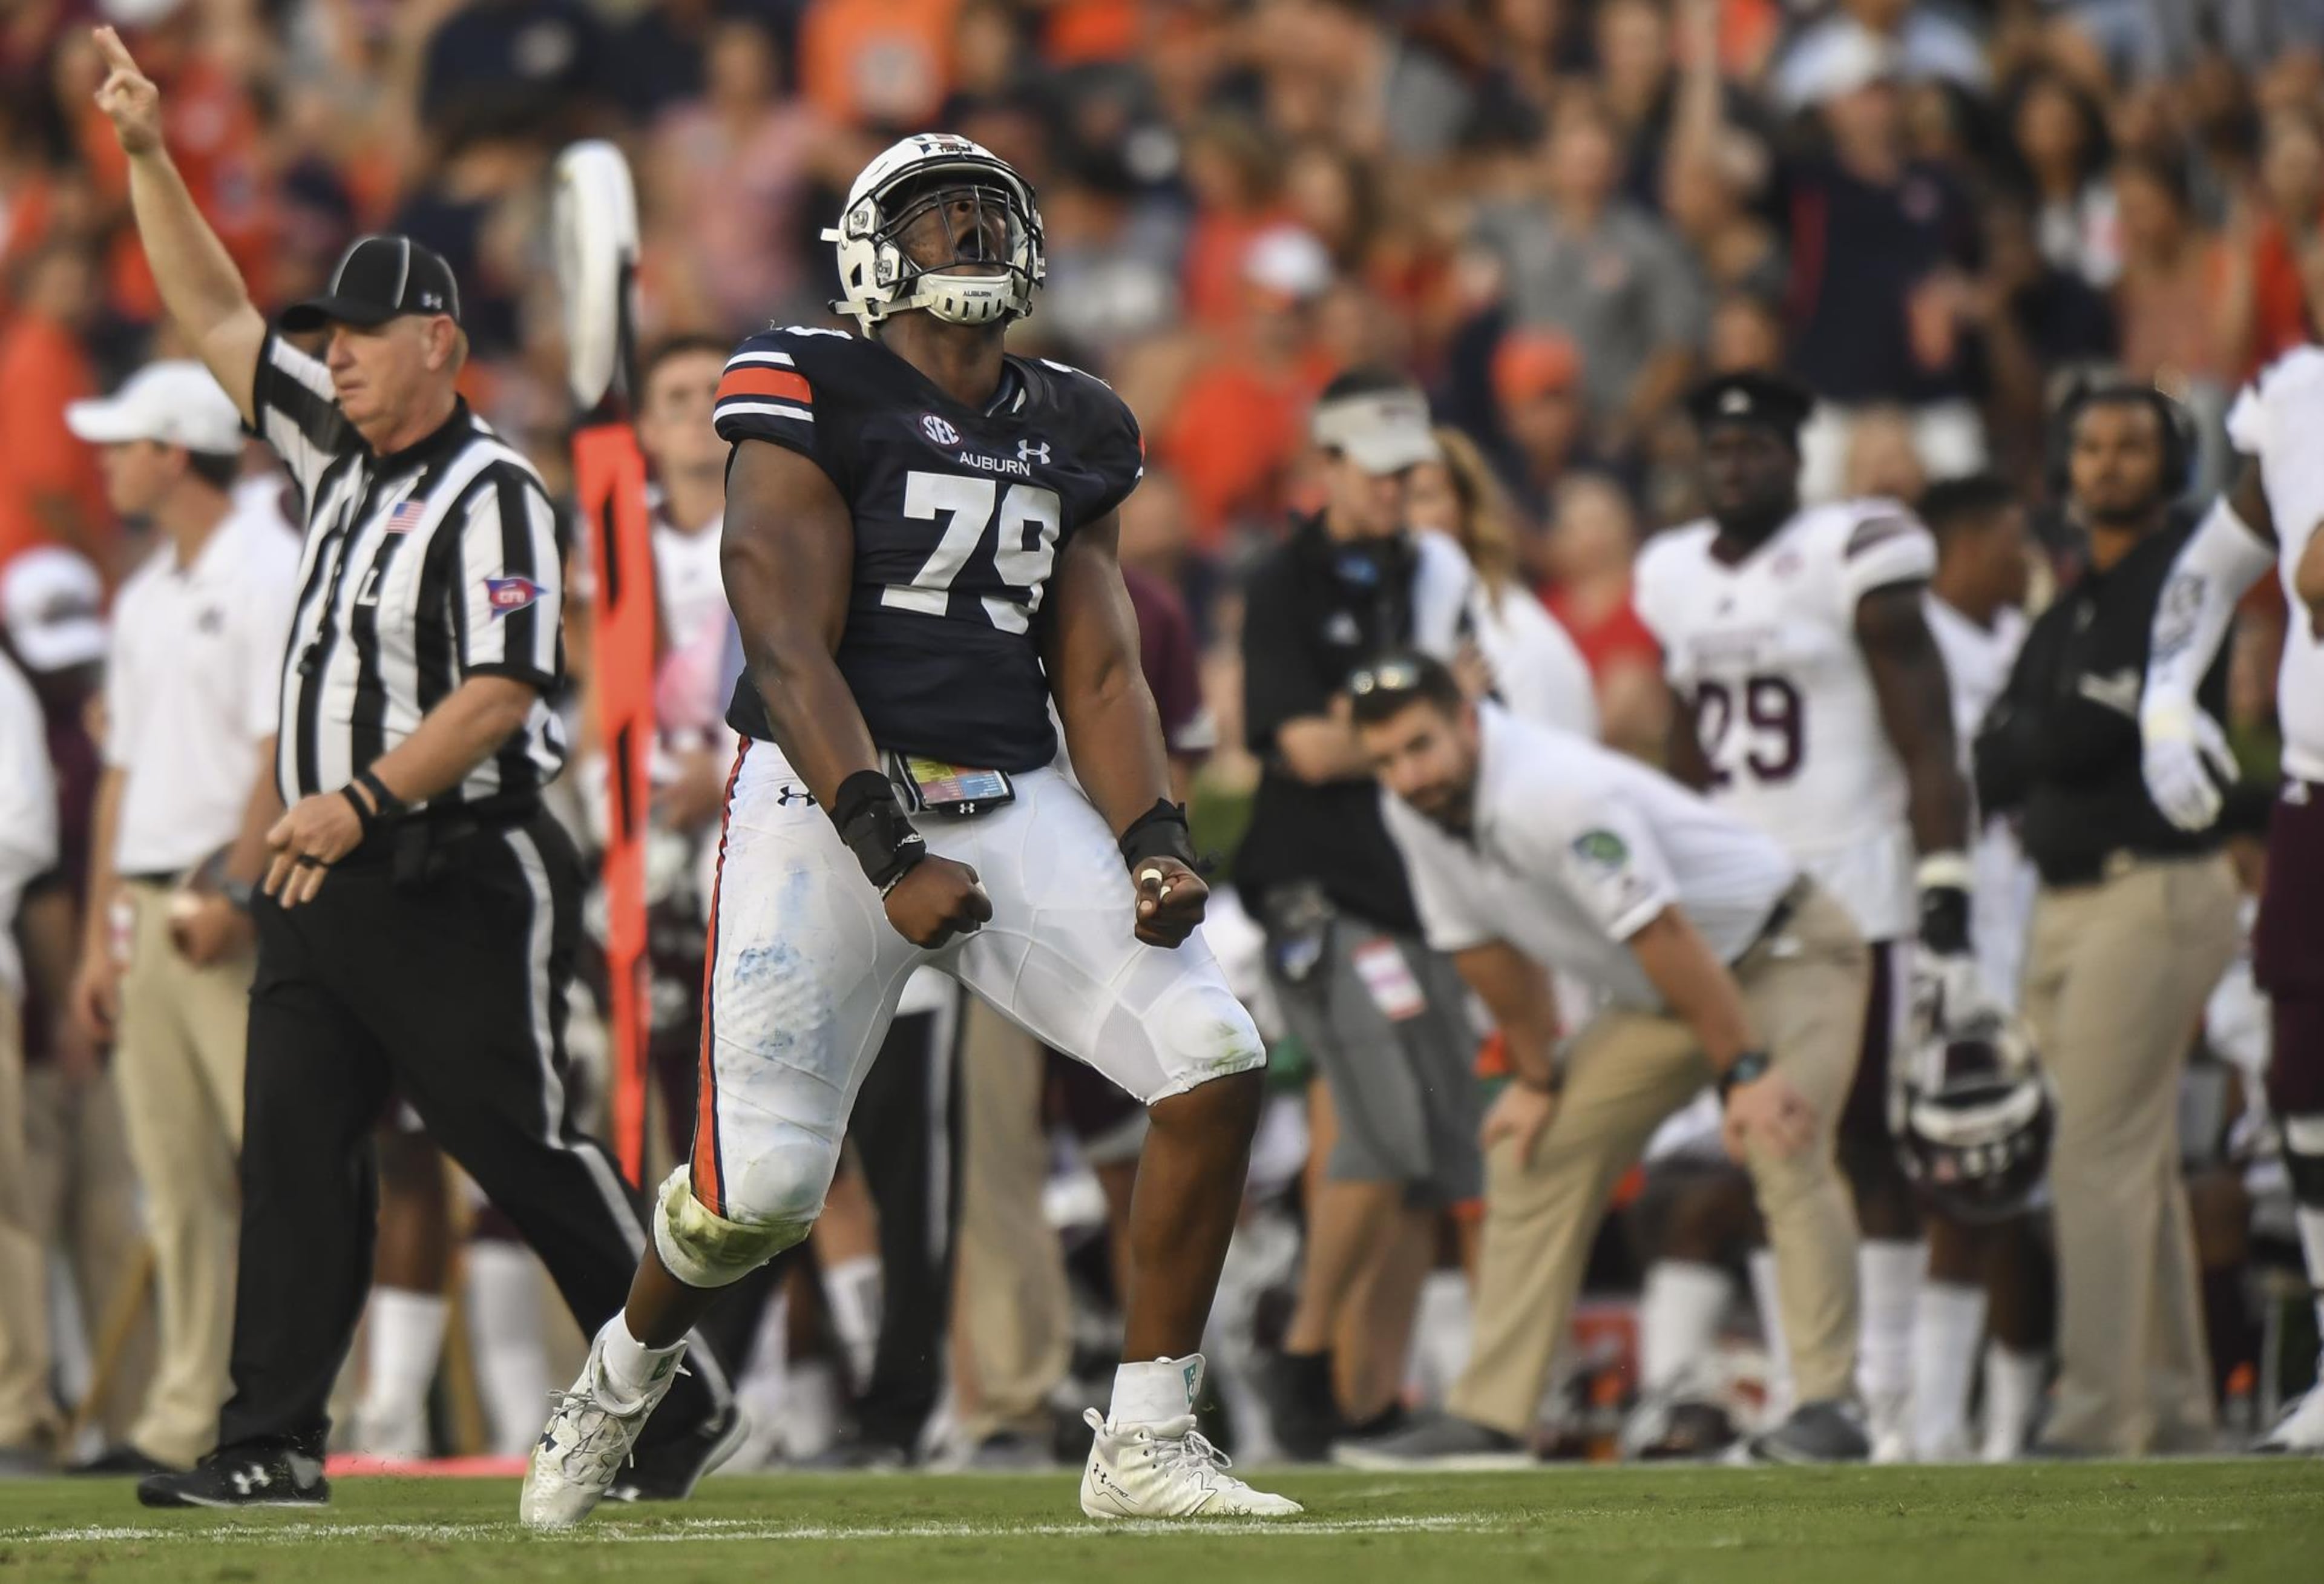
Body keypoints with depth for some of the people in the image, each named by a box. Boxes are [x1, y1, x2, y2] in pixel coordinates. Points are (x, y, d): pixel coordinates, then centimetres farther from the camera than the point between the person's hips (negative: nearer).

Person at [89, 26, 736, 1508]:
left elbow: (499, 696, -20)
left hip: (457, 883, -8)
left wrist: (363, 802, -27)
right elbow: (217, 316, 19)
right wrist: (148, 155, 13)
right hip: (325, 883, 8)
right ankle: (275, 1444, -2)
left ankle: (686, 1401, 5)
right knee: (295, 1153, 0)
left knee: (531, 1150, -5)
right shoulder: (341, 455, 14)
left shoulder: (492, 495, -12)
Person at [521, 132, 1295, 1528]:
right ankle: (627, 1372, 26)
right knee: (761, 1188, -9)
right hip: (831, 803, -5)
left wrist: (1155, 844, -5)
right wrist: (892, 856, -22)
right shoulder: (813, 404, -4)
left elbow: (1100, 672, 13)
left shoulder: (1073, 434, 15)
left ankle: (1147, 1443, -1)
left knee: (1218, 1063, -11)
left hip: (1016, 808, 5)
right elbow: (790, 656, -12)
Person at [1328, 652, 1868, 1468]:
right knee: (1537, 1152, 5)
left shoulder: (1555, 795, -33)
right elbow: (1489, 951, 8)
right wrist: (1536, 1077, 15)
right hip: (1658, 1000, 9)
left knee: (1780, 1148, -29)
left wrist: (1746, 1072, -28)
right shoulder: (1417, 812, -7)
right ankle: (1488, 1417, 9)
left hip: (1784, 950, -9)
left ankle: (1827, 1407, -28)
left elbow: (1663, 937, -31)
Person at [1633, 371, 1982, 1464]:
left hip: (1852, 894, -6)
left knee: (1868, 1144, -5)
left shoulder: (1852, 565, -7)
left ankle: (1884, 1392, -3)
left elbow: (1928, 752, -8)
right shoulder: (1677, 579, 12)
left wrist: (1948, 913, -15)